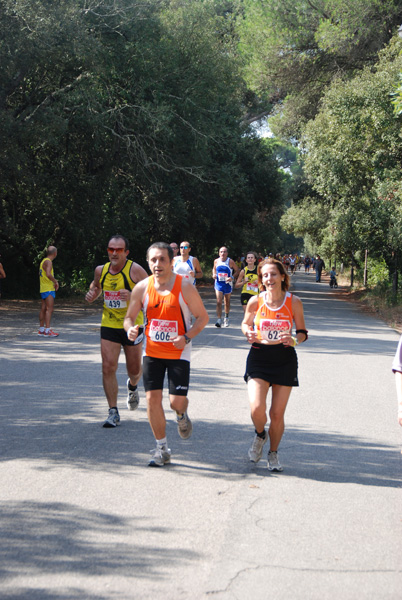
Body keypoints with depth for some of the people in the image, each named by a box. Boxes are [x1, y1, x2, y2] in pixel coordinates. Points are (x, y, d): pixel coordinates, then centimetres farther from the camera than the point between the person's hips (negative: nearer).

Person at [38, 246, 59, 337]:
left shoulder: (43, 261, 17)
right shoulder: (48, 262, -13)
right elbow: (48, 274, -28)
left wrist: (54, 281, 15)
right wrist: (55, 281, -15)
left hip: (43, 289, 10)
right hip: (48, 289, -10)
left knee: (43, 309, 13)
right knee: (49, 309, -13)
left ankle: (41, 330, 18)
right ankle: (47, 331, -18)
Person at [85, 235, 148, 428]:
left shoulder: (135, 270, -13)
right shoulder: (101, 270, 1)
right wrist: (92, 294, -1)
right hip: (109, 325, 3)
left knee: (134, 369, 10)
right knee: (108, 367, -9)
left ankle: (132, 386, 48)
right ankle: (113, 412, -1)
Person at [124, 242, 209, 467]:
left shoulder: (185, 287, -12)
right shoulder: (142, 288, -4)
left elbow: (203, 317, -5)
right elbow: (130, 317, 8)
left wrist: (187, 337, -20)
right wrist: (130, 329, -16)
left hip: (178, 353, -3)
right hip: (152, 352, 3)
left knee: (177, 400, -8)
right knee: (153, 398, -3)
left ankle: (182, 415, 32)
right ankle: (162, 449, 12)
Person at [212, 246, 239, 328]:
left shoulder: (230, 262, -8)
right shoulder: (216, 261, 0)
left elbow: (237, 270, 0)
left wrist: (232, 277, -16)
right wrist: (214, 274, -1)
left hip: (227, 284, -1)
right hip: (218, 284, 1)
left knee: (227, 302, 15)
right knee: (218, 302, -13)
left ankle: (226, 318, 36)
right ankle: (219, 320, -18)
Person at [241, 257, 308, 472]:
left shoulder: (293, 302, -6)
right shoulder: (255, 301, -6)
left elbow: (302, 332, 4)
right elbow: (245, 323, 12)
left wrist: (294, 339, -18)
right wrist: (248, 333, -11)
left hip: (284, 359, 0)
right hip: (259, 357, 0)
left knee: (277, 414, 3)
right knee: (257, 409, -16)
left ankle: (273, 453, 29)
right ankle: (260, 435, 21)